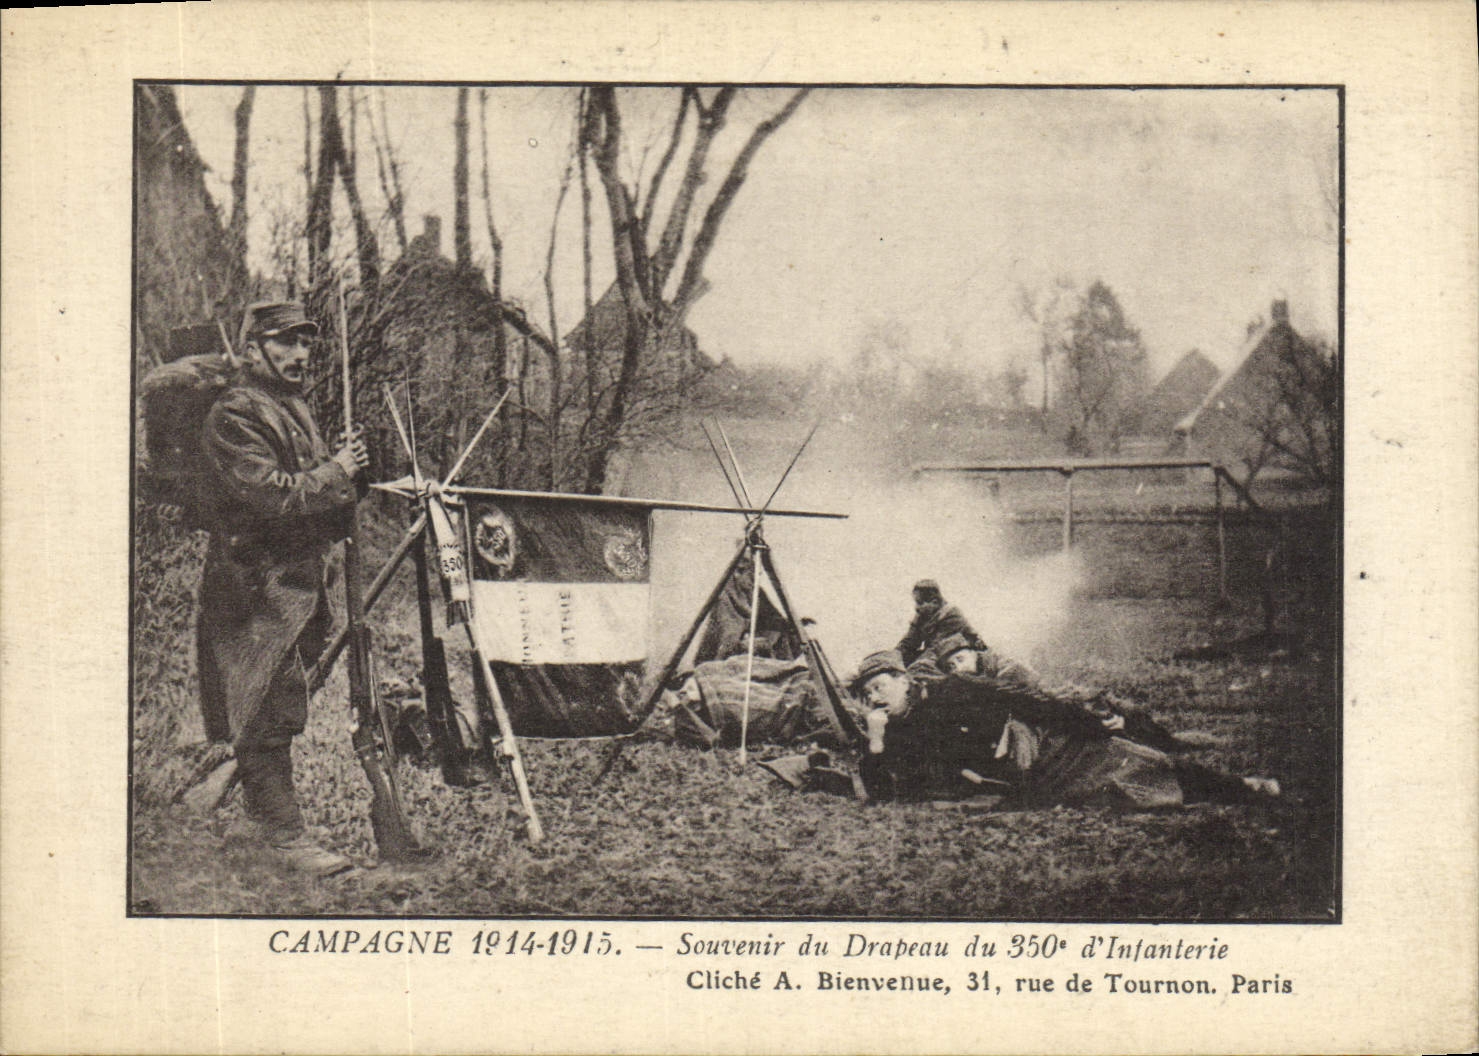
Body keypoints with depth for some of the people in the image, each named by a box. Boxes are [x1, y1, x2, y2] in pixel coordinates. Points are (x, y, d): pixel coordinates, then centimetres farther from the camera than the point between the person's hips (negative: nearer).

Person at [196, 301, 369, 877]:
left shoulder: (295, 408, 20)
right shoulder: (235, 413, -11)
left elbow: (318, 502, 24)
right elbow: (270, 494, -22)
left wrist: (350, 472, 4)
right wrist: (336, 472, -13)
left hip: (300, 580, 9)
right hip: (257, 586, -9)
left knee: (271, 714, 15)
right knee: (268, 713, -7)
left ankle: (264, 817, 24)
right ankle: (284, 835, -5)